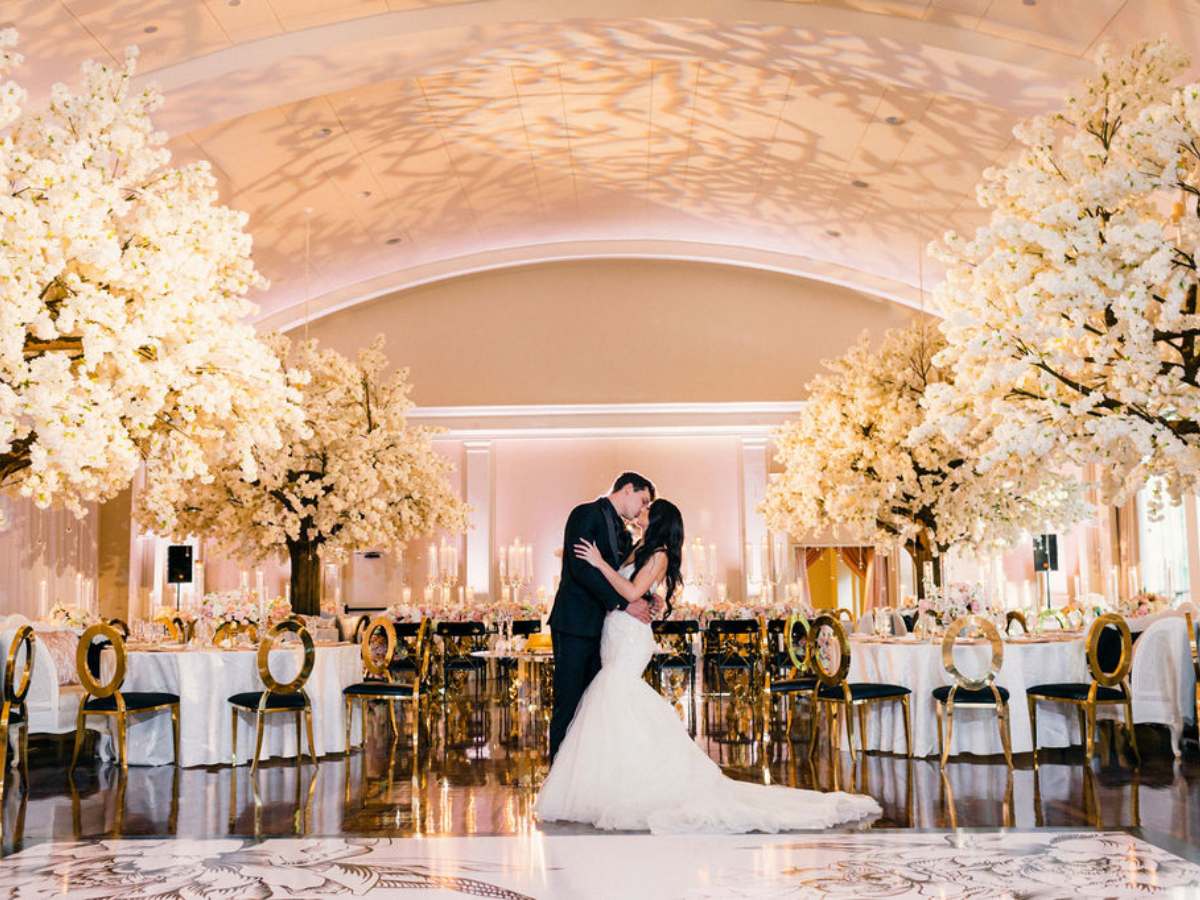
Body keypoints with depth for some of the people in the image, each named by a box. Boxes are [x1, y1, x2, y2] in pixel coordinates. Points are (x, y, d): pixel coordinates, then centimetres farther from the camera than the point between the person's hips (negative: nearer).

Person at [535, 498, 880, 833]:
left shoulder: (658, 555, -8)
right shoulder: (642, 553, 19)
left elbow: (632, 592, -20)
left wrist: (600, 563, -16)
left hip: (630, 639, -9)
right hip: (618, 638, 9)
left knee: (613, 697, -12)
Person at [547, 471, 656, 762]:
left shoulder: (621, 531, 20)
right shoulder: (587, 514, -7)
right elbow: (581, 569, -19)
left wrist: (646, 599, 1)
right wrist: (624, 603, -21)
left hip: (603, 627, 8)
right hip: (575, 626, -8)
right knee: (568, 704, -5)